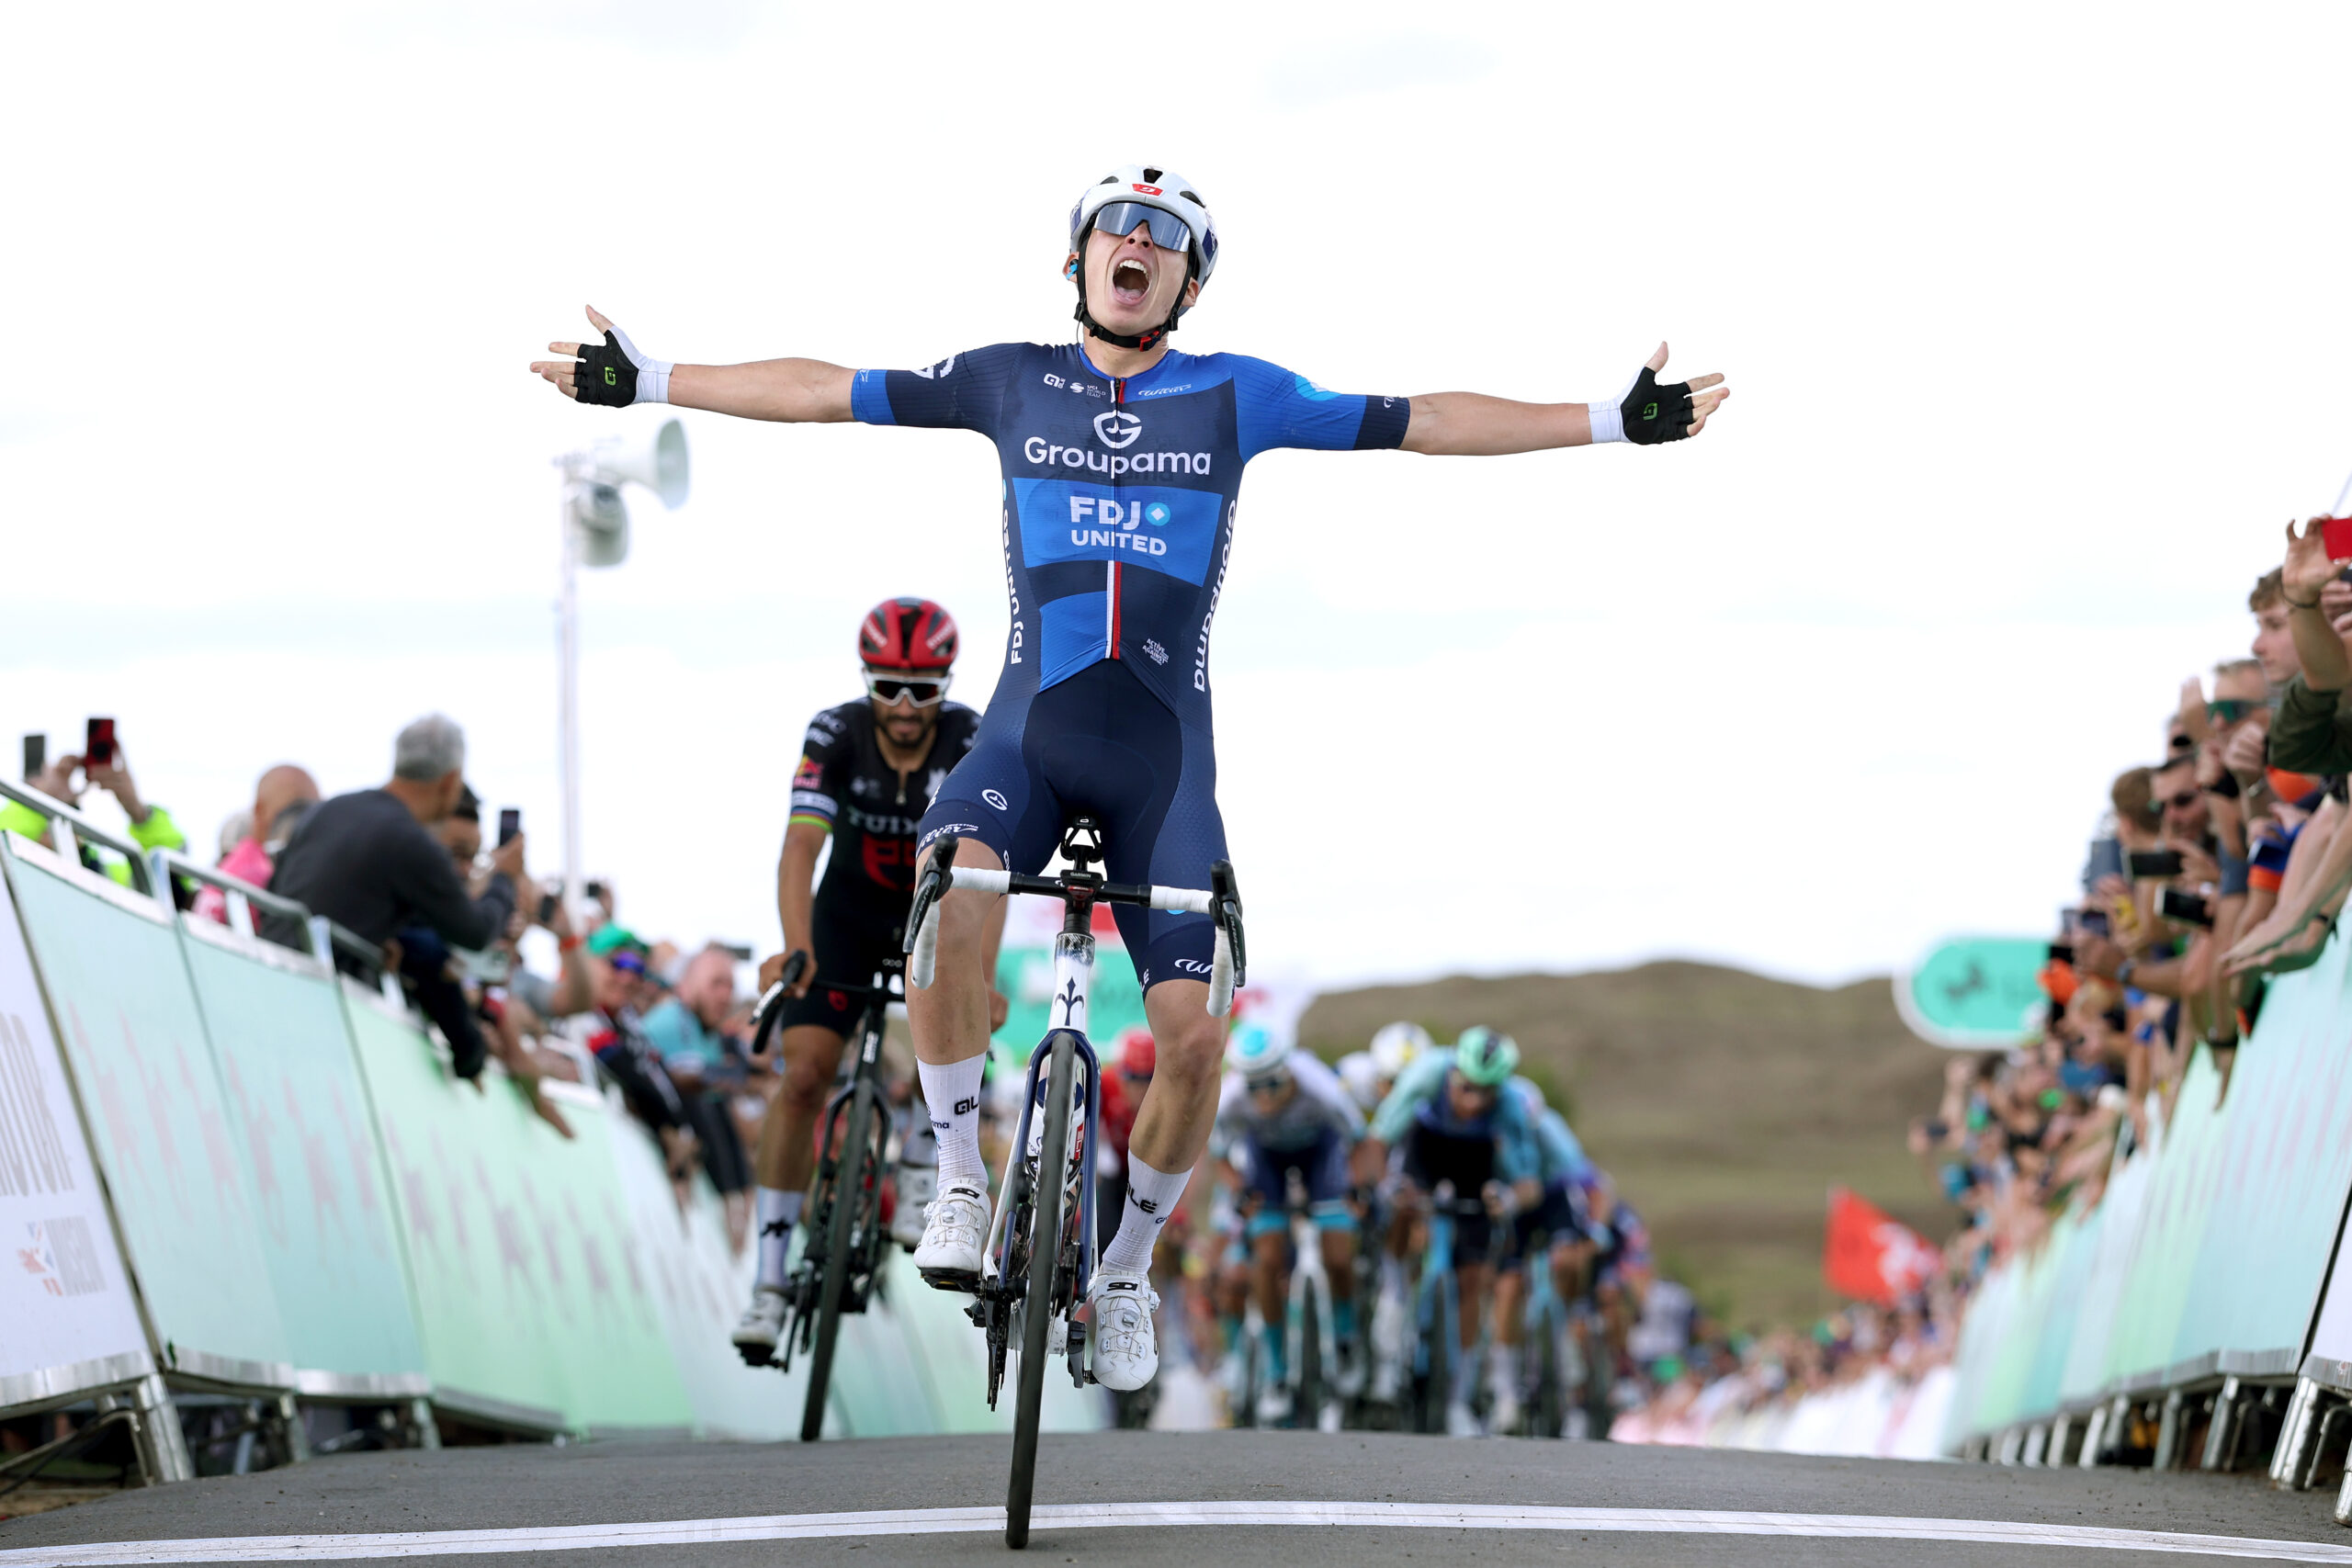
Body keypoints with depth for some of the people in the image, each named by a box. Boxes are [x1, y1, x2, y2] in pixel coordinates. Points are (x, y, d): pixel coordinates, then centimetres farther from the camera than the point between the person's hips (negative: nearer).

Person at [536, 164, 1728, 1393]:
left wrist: (1611, 422, 0)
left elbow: (1422, 423, 4)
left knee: (1193, 1033, -10)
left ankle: (1127, 1269, 16)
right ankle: (961, 1185, -13)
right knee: (949, 907, -32)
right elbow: (825, 393, 11)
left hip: (1163, 748, 0)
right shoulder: (1012, 382, 8)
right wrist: (648, 382, 9)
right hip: (1028, 728, 0)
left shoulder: (1235, 396, 5)